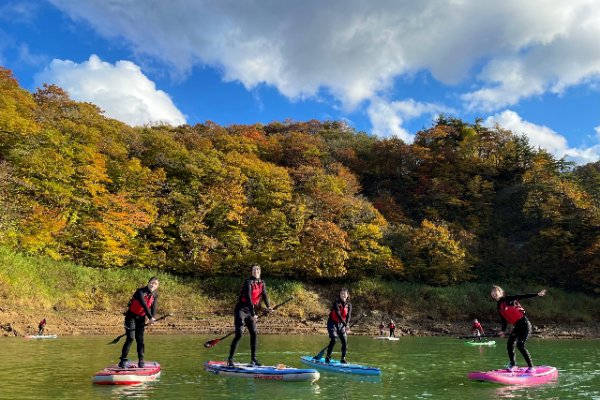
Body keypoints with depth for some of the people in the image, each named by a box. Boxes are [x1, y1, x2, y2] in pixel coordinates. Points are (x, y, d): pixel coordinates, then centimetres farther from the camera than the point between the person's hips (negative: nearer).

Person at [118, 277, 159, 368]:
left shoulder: (155, 295, -2)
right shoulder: (140, 291, -22)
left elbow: (153, 307, -11)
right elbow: (144, 305, -31)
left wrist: (153, 318, -28)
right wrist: (150, 317, -37)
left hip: (141, 318, 5)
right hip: (131, 316, -5)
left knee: (140, 339, 3)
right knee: (130, 338, -13)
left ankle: (141, 361, 9)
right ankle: (123, 361, -7)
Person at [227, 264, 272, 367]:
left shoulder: (262, 283, 6)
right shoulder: (248, 282, -16)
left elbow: (264, 296, -9)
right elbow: (248, 299, -25)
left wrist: (268, 306, -28)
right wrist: (253, 314, -32)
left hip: (250, 311, 7)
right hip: (241, 310, -7)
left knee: (254, 333, 4)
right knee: (239, 334, -12)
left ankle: (253, 359, 13)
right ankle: (230, 359, -7)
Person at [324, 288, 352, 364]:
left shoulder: (349, 305, -3)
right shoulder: (336, 303, -19)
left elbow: (348, 316, -15)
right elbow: (338, 315, -29)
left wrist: (347, 325, -34)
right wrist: (346, 325, -38)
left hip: (341, 324, 5)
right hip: (332, 323, -5)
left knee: (345, 341, -2)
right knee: (333, 340, -17)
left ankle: (343, 358, 11)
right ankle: (328, 357, -4)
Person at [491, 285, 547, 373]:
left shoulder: (508, 299, -7)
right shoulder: (499, 306, 12)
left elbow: (522, 297, -11)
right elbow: (504, 320, 17)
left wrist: (537, 294, -17)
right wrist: (503, 331, 9)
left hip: (524, 323, -7)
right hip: (517, 326, 7)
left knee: (520, 345, -16)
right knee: (509, 345, 4)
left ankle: (531, 366, -7)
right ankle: (512, 364, 21)